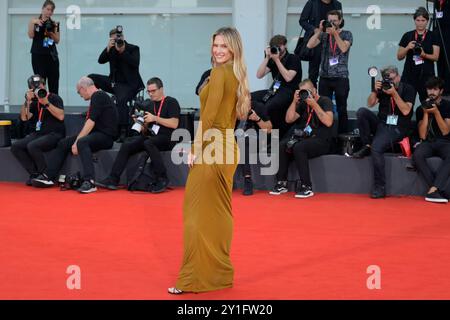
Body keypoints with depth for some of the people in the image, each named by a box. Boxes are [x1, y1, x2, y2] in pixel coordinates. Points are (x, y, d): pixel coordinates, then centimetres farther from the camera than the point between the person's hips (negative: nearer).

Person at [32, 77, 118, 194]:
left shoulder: (98, 96, -10)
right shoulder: (97, 96, 19)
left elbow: (91, 122, -19)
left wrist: (77, 141, -18)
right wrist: (77, 140, 10)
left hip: (106, 136, -10)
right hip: (97, 134, 10)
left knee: (82, 142, -37)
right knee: (63, 143, 9)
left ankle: (89, 182, -47)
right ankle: (48, 177, 9)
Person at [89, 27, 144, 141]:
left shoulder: (133, 49, -2)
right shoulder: (112, 50, 10)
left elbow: (135, 63, -19)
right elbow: (101, 60, -2)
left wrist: (123, 51, -23)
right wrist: (108, 48, -16)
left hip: (128, 84, -6)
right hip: (114, 82, 6)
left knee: (121, 99, -36)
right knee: (91, 78, -5)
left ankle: (123, 131, -40)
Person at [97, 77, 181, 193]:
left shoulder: (171, 102, 1)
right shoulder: (148, 105, 20)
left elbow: (174, 124, -12)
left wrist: (155, 118, -15)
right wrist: (140, 123, 0)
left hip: (166, 138, -6)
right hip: (150, 136, 6)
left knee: (148, 143, -37)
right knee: (127, 144, -17)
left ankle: (162, 179, -32)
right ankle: (113, 179, -21)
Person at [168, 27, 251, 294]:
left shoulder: (219, 73, -13)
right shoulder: (236, 76, 13)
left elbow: (209, 114, -19)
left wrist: (196, 148, -14)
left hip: (212, 149, -9)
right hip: (227, 148, 9)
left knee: (199, 212, -5)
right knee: (219, 211, 13)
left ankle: (195, 278, -4)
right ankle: (220, 273, 20)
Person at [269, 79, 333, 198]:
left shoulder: (325, 101, -2)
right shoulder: (303, 104, 16)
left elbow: (328, 122, -18)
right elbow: (289, 119, 9)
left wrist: (314, 105, -18)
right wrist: (295, 101, 0)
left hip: (322, 141, -6)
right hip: (305, 137, 6)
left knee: (299, 147, -34)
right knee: (282, 145, -19)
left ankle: (307, 187, -30)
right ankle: (281, 183, -14)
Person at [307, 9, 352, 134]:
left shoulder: (347, 34, 4)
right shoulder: (324, 34, 10)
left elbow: (344, 48, -15)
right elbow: (309, 45, -4)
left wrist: (335, 33, -15)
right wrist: (319, 30, -9)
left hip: (341, 77, -3)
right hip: (324, 77, 3)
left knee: (341, 108, 1)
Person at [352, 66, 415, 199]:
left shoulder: (408, 89, -2)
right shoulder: (383, 87, 9)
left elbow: (406, 111, -13)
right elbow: (371, 104, 2)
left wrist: (394, 93, -17)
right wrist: (375, 90, -13)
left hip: (397, 128, -5)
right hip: (381, 123, 5)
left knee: (376, 148, -31)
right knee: (361, 112, -20)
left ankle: (380, 188, -25)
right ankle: (367, 147, -10)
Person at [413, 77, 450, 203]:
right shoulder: (421, 109, 7)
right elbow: (423, 136, -1)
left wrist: (436, 112, -15)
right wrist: (425, 113, -8)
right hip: (428, 143, 2)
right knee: (417, 155, -34)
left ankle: (433, 191, -45)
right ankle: (440, 191, -34)